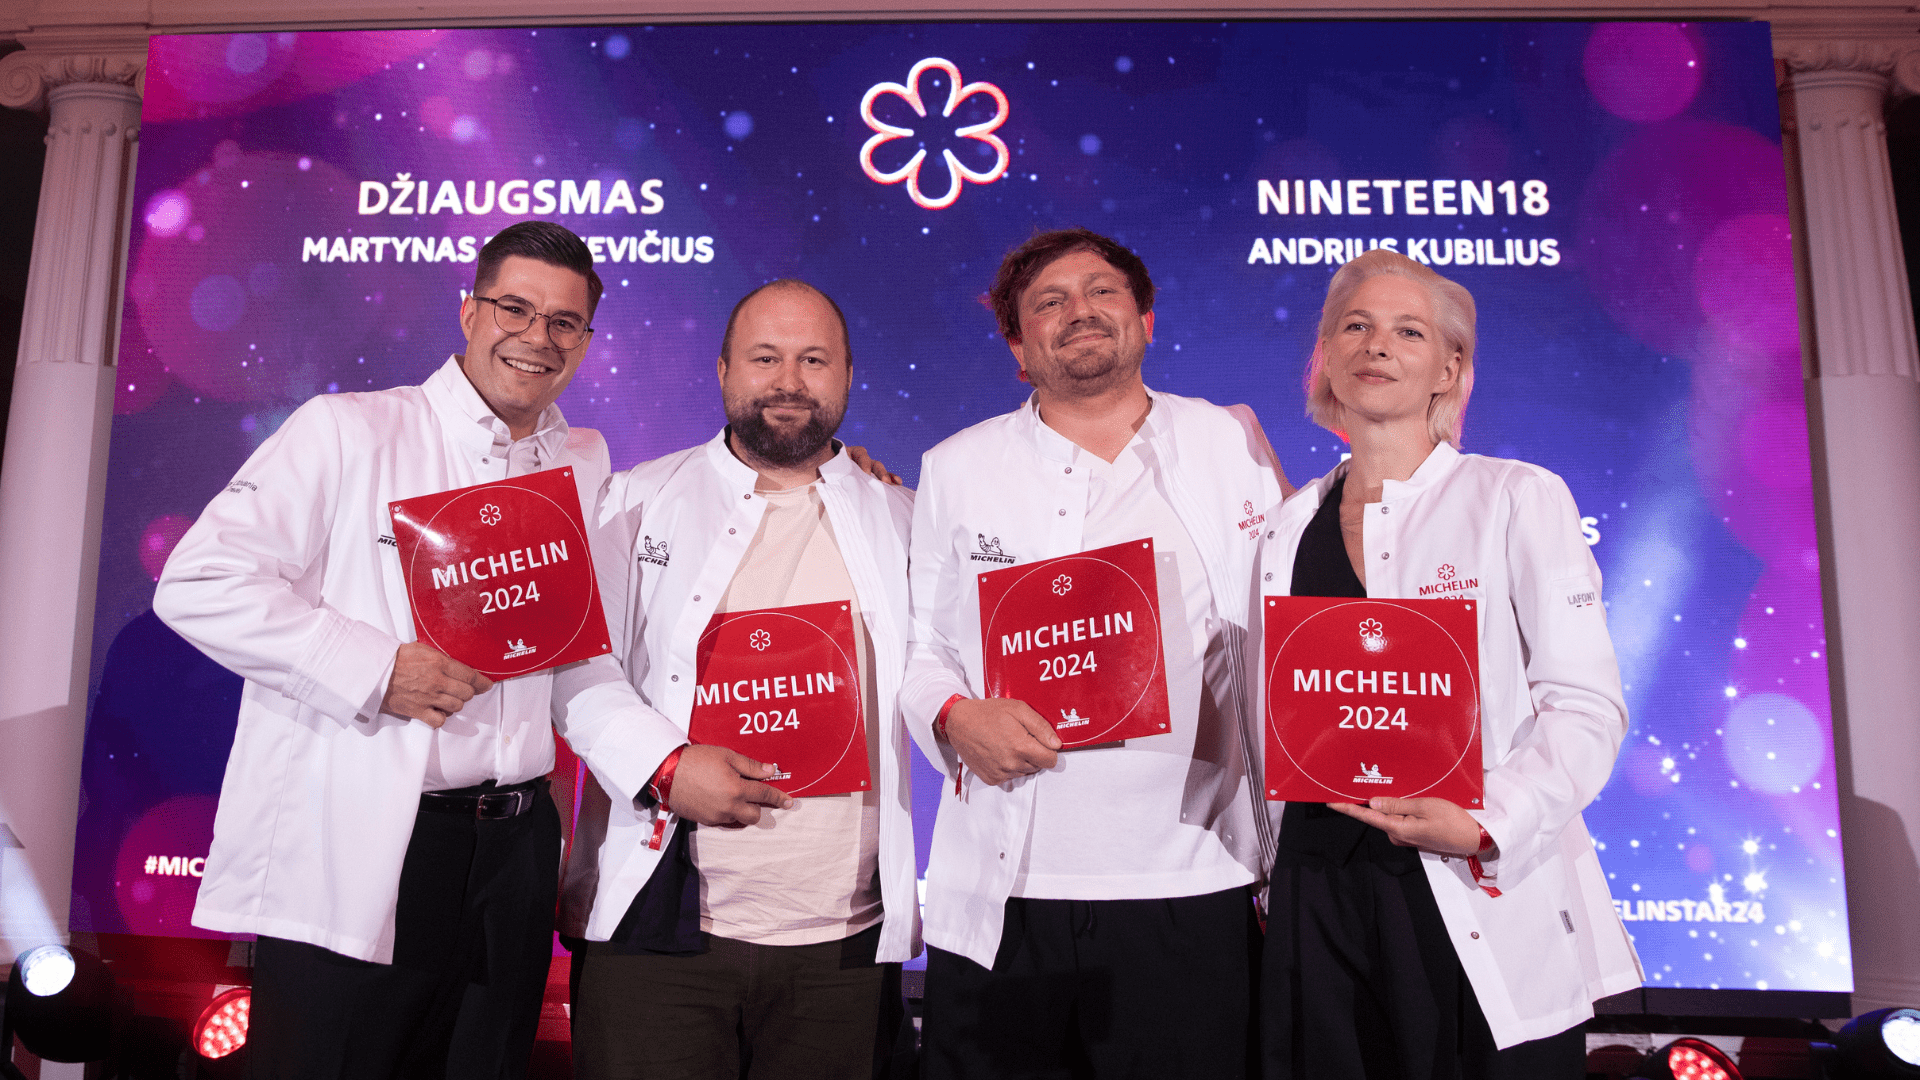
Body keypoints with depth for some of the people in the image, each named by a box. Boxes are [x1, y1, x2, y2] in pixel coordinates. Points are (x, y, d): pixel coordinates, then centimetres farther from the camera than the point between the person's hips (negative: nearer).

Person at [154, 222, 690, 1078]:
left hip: (512, 850, 5)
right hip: (351, 856, -4)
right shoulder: (348, 431, -2)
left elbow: (578, 664, 9)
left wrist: (671, 767, -7)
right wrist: (379, 672, -15)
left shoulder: (583, 465, 11)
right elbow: (199, 583, -9)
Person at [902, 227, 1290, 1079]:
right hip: (999, 900, 1)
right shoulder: (956, 469, 7)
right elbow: (919, 650, 11)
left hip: (1188, 890, 0)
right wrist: (957, 718, -11)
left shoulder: (1231, 445, 6)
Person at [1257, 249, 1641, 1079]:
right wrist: (1261, 873, 11)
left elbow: (1585, 704, -7)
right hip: (1320, 899, 4)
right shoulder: (1290, 528, 9)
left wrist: (1485, 828, -20)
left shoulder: (1516, 499, -2)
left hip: (1483, 903, -3)